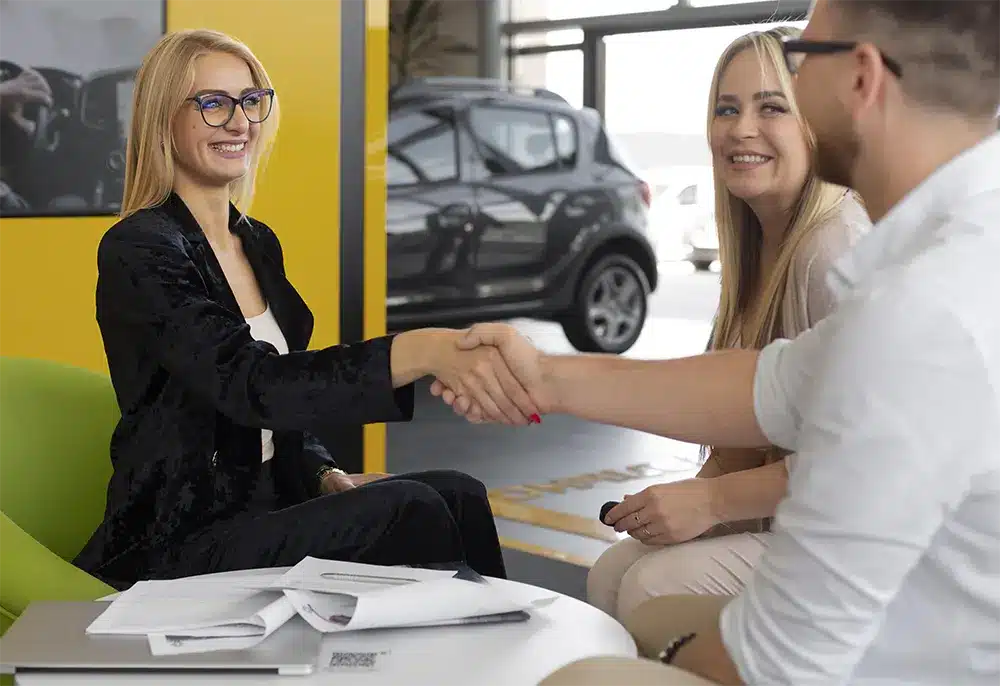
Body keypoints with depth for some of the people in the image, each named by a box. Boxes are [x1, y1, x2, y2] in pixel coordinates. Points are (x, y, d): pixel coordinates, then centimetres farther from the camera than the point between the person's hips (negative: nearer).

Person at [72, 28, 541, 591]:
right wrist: (422, 350, -42)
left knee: (459, 495, -14)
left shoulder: (260, 243, 12)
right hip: (181, 547, -7)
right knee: (409, 509, -25)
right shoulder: (137, 250, -14)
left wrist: (327, 476, -1)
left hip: (269, 504, 7)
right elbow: (250, 385, -30)